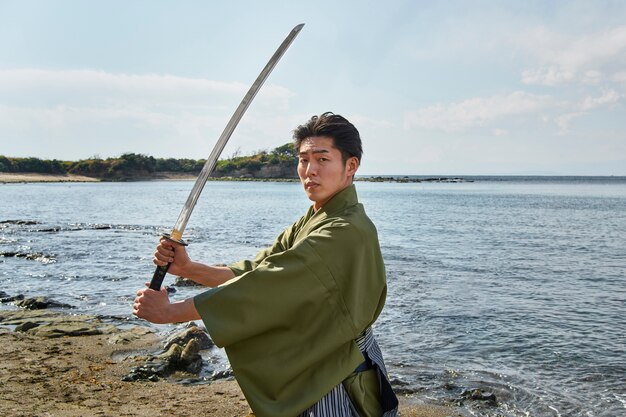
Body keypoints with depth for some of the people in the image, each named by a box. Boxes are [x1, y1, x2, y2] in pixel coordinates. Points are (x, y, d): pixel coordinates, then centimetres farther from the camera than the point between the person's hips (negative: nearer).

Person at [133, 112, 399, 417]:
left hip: (338, 386, -8)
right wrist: (187, 268, -14)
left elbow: (266, 286, -27)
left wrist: (170, 311, -23)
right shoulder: (311, 223, 8)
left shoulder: (347, 231, -23)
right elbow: (254, 273, 1)